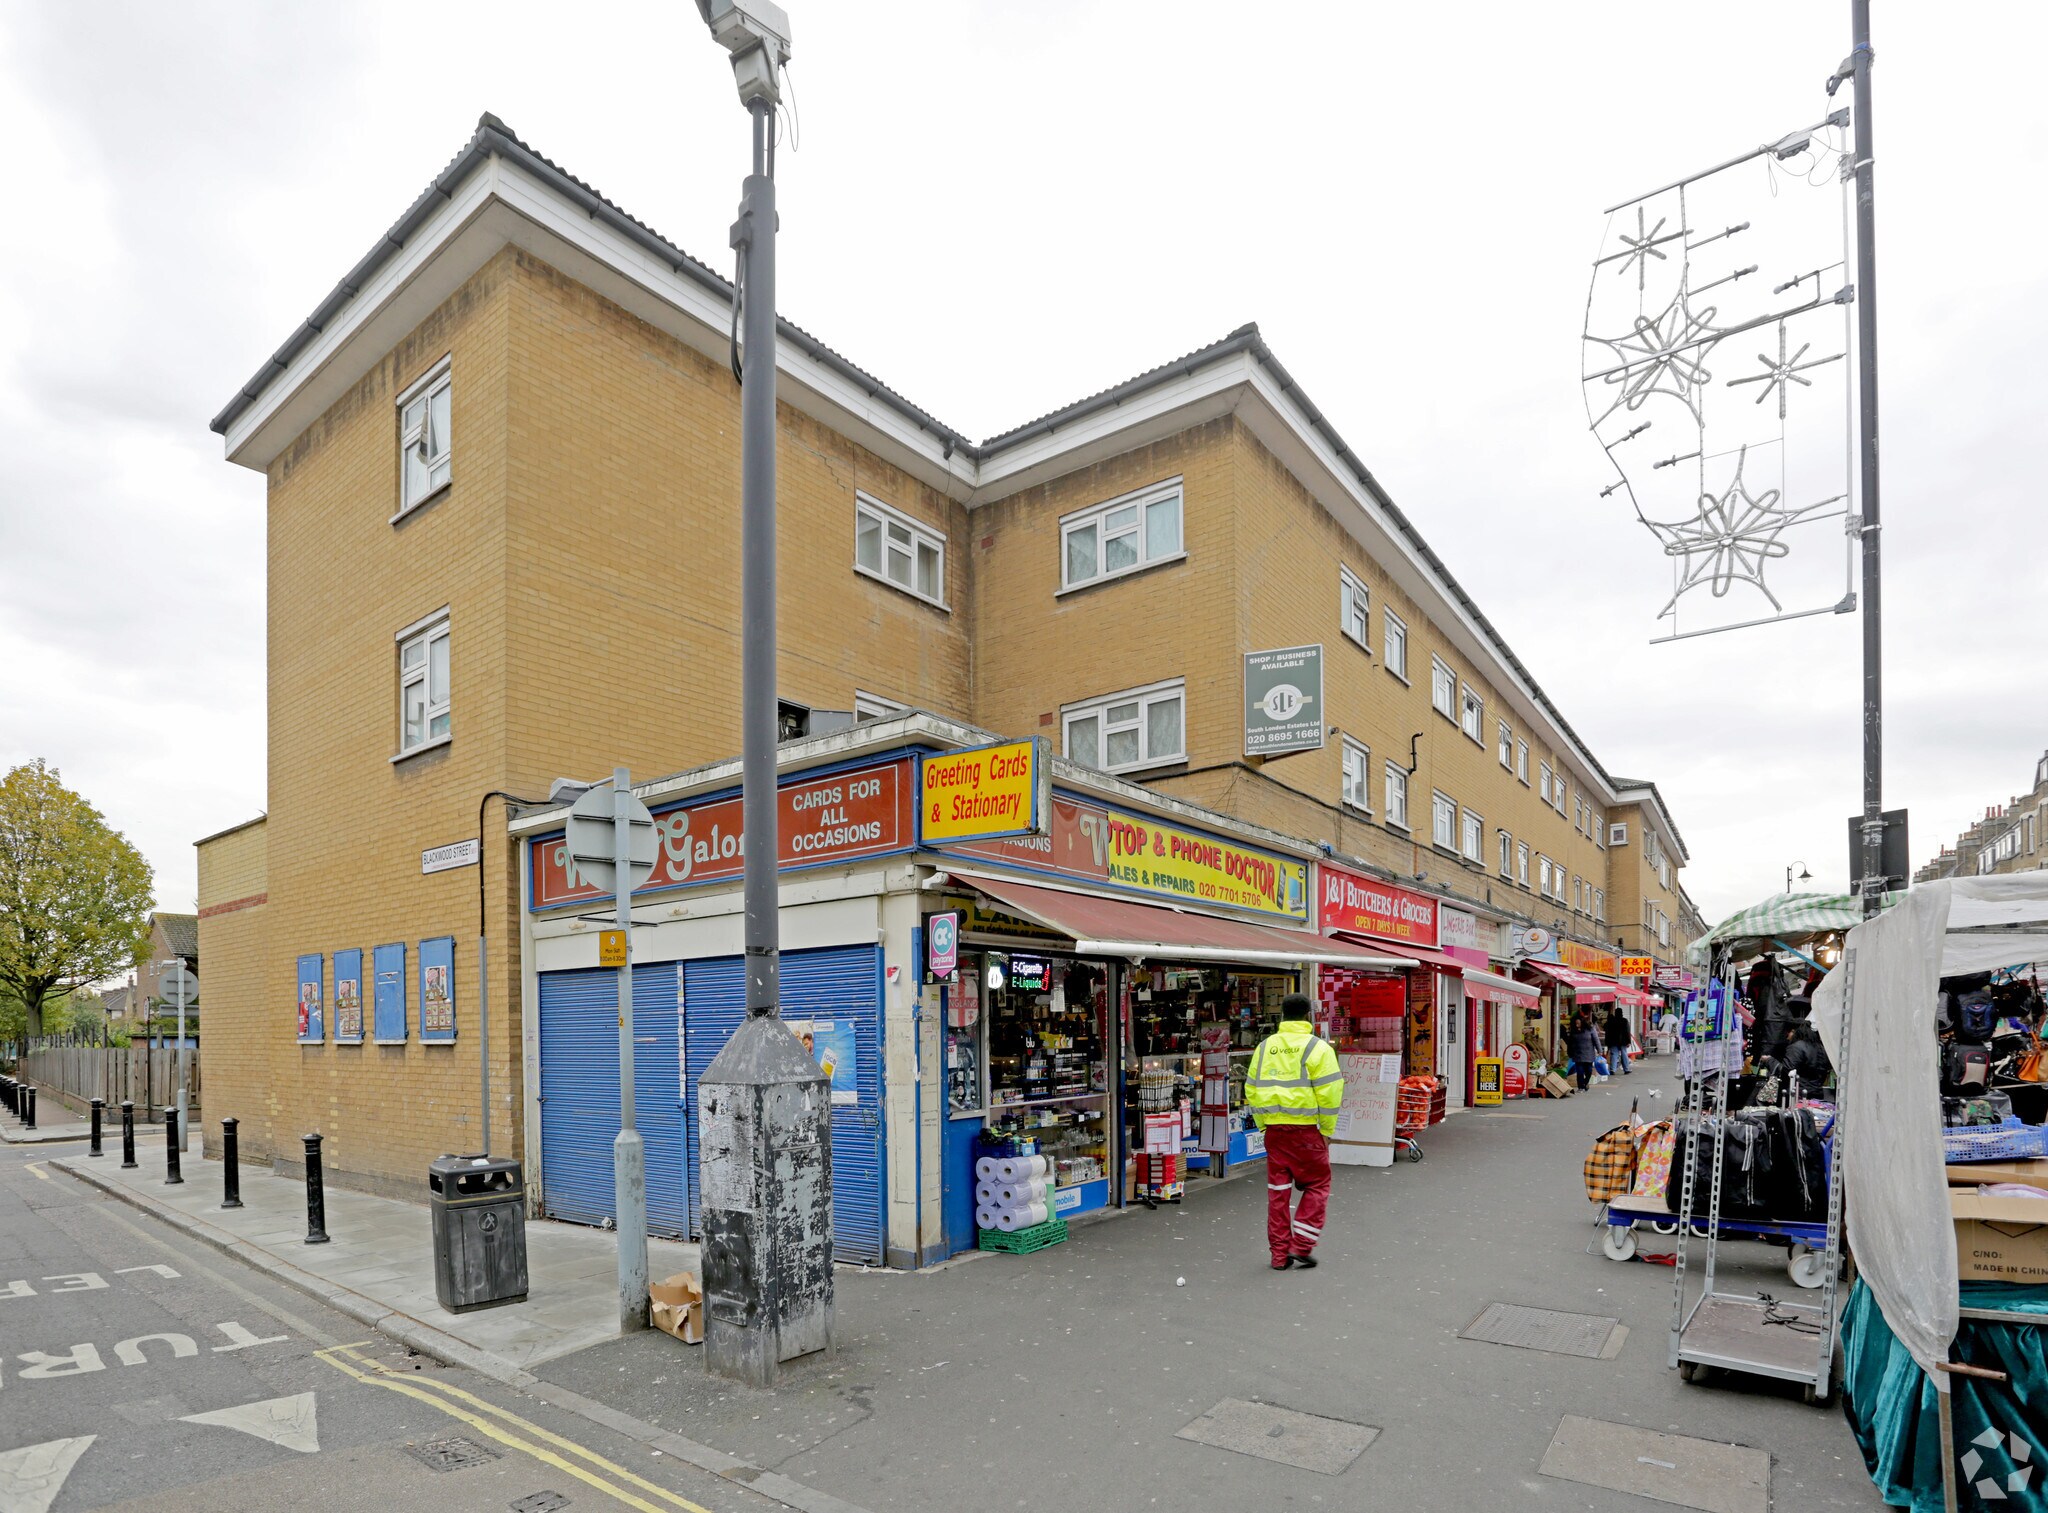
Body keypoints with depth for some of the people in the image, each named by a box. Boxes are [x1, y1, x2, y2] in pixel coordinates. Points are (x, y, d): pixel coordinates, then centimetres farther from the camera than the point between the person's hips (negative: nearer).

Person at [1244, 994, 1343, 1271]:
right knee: (1317, 1185, 12)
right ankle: (1302, 1246, 7)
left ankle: (1280, 1253, 16)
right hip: (1306, 1127, -4)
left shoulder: (1264, 1047, 10)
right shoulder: (1317, 1047, -5)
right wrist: (1327, 1130, -2)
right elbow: (1328, 1092, -10)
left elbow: (1251, 1090, 12)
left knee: (1278, 1189, 11)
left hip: (1274, 1129, 4)